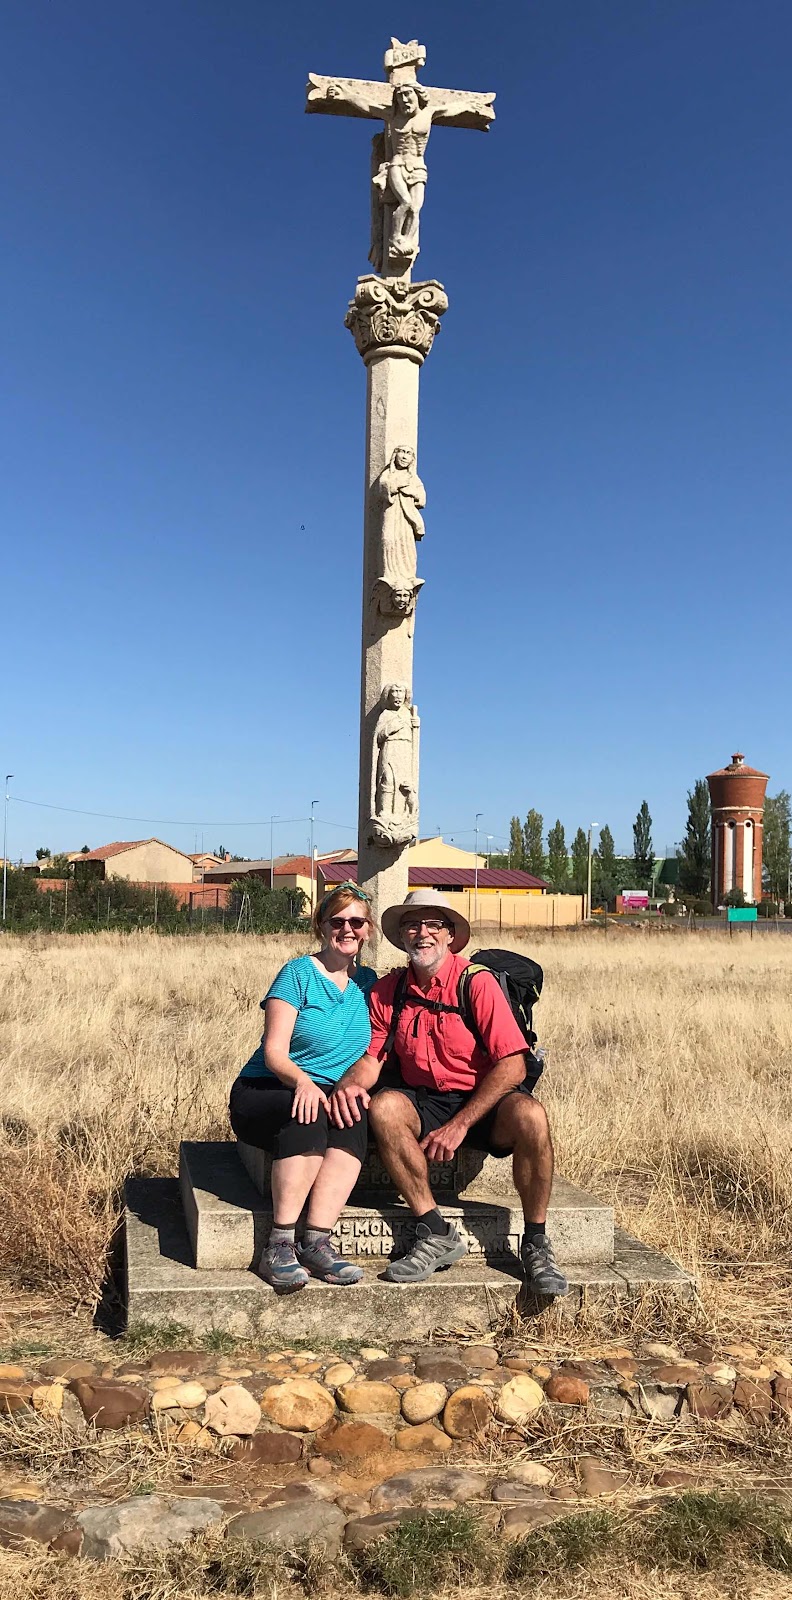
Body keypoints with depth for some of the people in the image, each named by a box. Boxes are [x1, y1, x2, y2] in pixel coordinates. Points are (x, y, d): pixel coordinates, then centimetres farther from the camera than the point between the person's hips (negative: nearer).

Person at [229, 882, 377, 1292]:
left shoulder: (367, 981, 11)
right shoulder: (298, 973, -5)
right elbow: (274, 1052, -13)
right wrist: (303, 1081, -33)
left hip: (330, 1096, 4)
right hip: (263, 1093, -4)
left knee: (353, 1117, -31)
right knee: (306, 1114, -37)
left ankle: (316, 1242, -34)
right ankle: (279, 1245, -33)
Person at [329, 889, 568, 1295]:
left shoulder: (477, 983, -10)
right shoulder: (386, 991, 5)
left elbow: (512, 1064, -15)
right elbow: (372, 1057, 6)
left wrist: (459, 1125, -21)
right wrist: (348, 1084, -19)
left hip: (484, 1101, -3)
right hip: (423, 1102, 3)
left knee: (530, 1115, -33)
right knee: (383, 1106, -29)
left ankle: (535, 1245, -14)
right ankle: (435, 1233, -19)